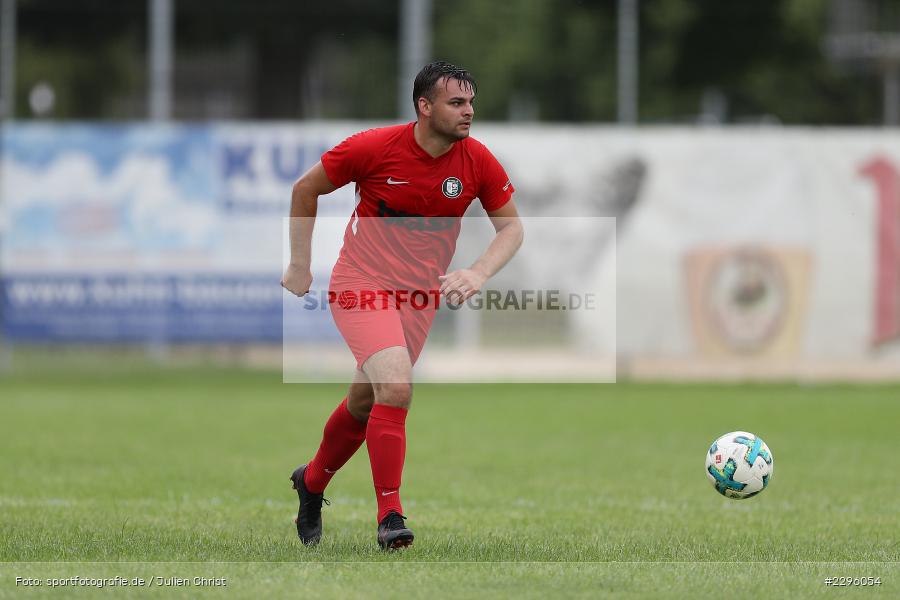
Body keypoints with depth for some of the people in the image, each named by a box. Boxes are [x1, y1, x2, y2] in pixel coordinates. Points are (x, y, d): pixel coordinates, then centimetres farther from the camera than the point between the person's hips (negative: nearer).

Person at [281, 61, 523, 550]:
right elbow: (305, 189, -1)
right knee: (396, 389, -24)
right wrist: (300, 264, 1)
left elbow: (511, 226, 2)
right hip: (362, 286, -4)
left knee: (365, 403, 15)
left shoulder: (477, 161, -7)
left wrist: (478, 273, -16)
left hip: (420, 297, 4)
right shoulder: (374, 148, -16)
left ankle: (312, 482, 43)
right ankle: (389, 516, -16)